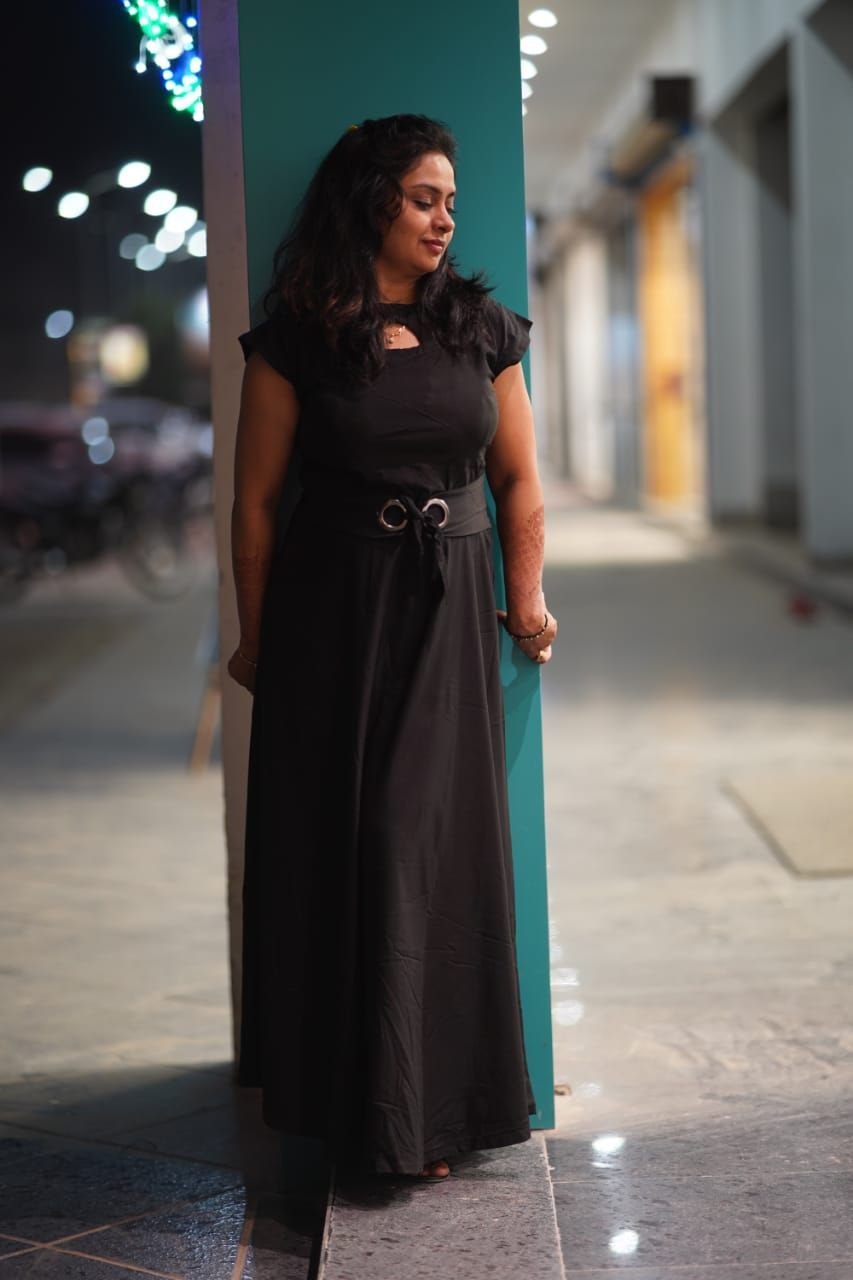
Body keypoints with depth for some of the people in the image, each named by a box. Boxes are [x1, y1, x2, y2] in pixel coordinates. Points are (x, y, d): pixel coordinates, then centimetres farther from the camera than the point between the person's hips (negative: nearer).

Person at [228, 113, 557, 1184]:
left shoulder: (482, 329, 7)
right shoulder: (297, 339, -2)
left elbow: (518, 478, 11)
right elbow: (255, 499, 0)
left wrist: (528, 596, 2)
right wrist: (255, 635, 0)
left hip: (450, 616, 2)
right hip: (332, 614, -2)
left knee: (437, 842, 2)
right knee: (335, 843, 4)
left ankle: (429, 1107, 14)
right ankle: (347, 1093, 18)